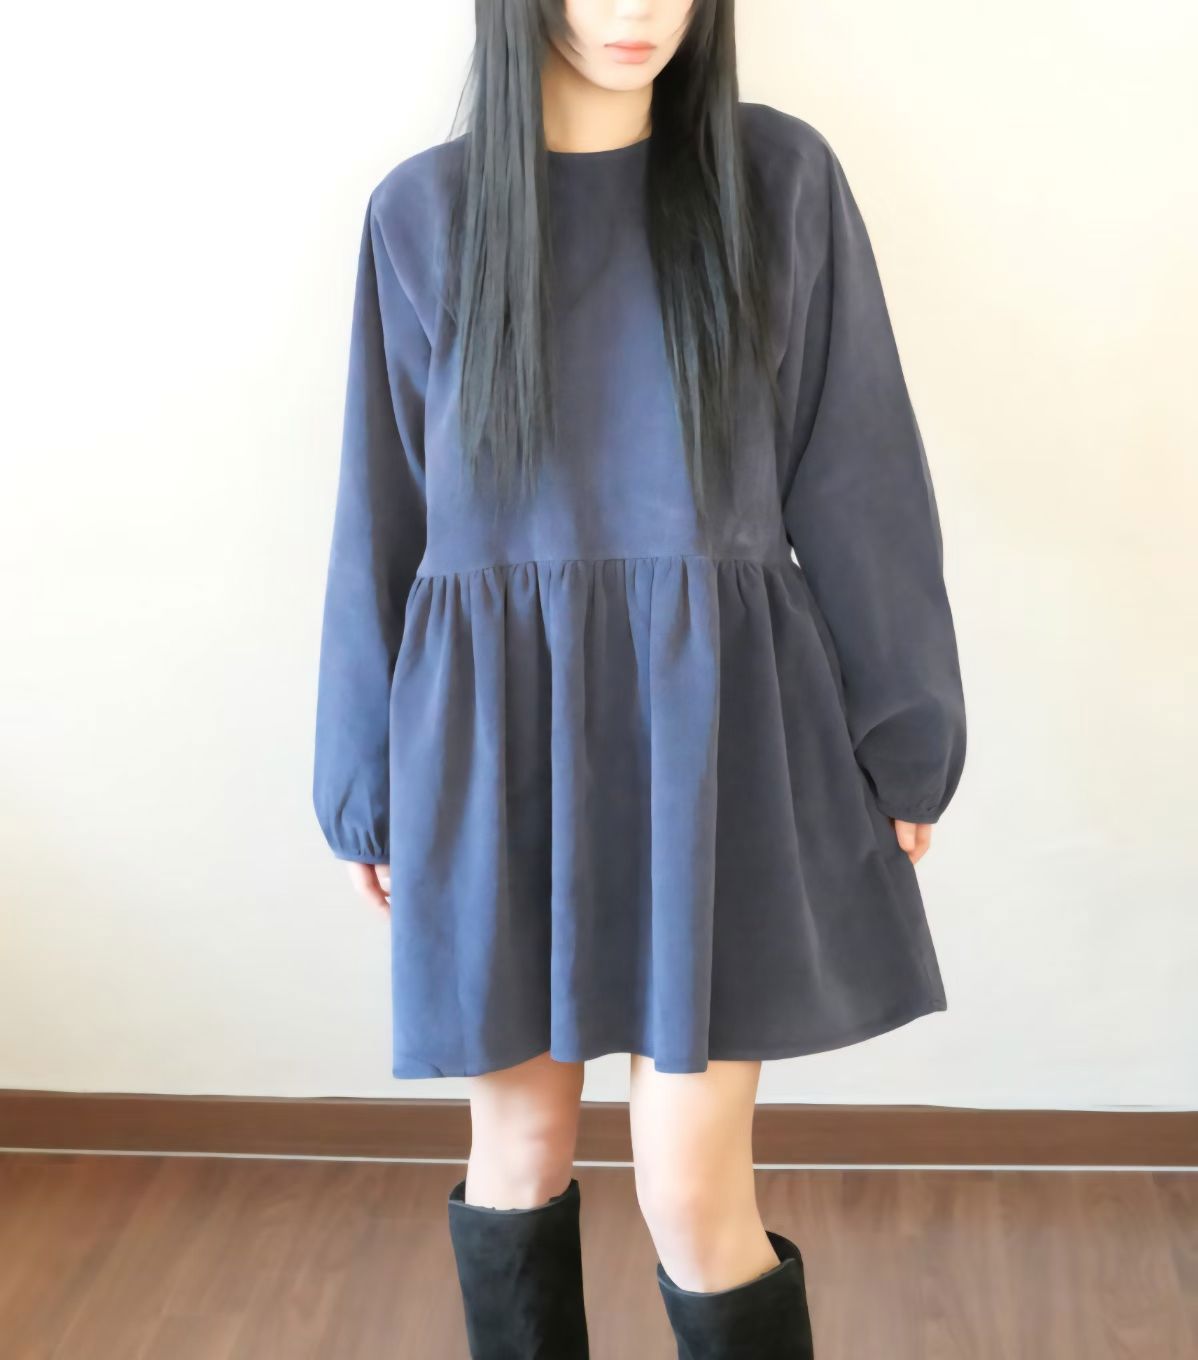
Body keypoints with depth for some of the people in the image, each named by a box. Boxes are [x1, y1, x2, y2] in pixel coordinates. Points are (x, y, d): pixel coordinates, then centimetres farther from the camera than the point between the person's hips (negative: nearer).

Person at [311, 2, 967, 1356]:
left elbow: (854, 476, 2)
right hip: (499, 726, 2)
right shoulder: (423, 213, 4)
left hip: (713, 717, -1)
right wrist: (368, 778, 10)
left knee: (694, 1190, -2)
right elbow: (385, 509, 7)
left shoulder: (778, 176, 1)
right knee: (520, 1149, 12)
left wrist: (904, 737, 3)